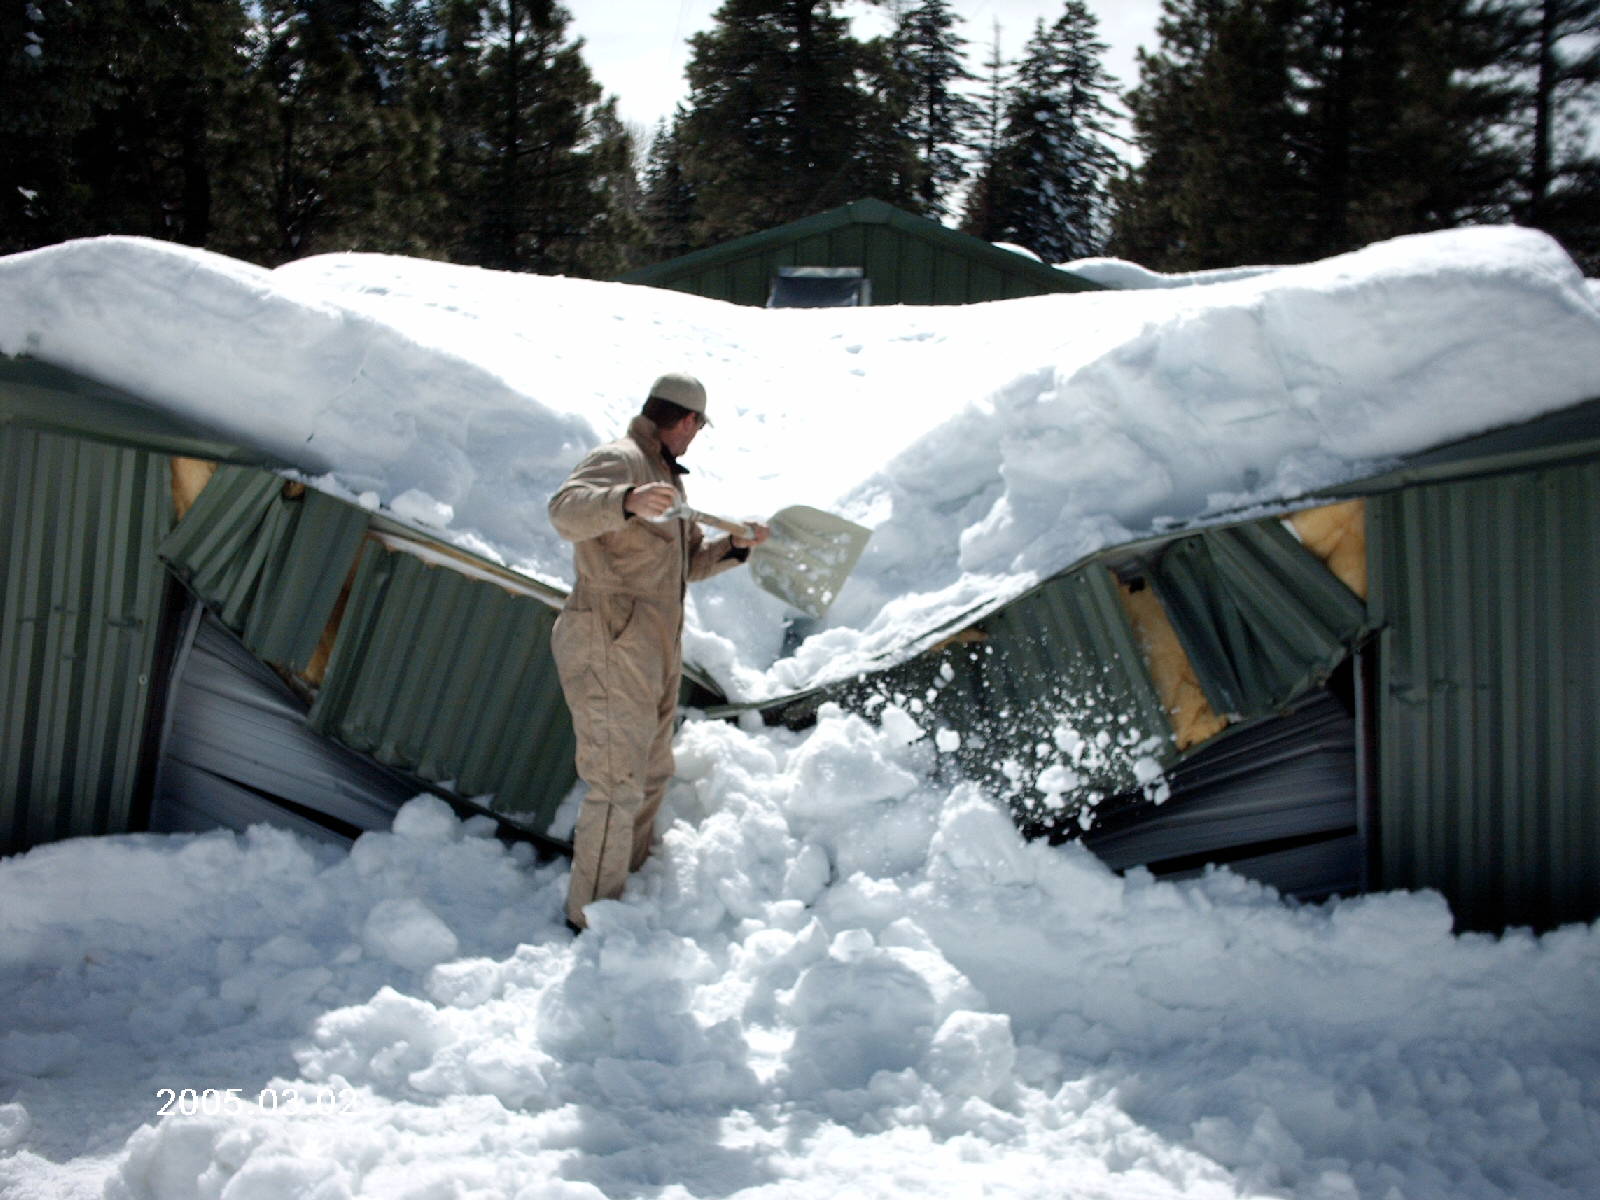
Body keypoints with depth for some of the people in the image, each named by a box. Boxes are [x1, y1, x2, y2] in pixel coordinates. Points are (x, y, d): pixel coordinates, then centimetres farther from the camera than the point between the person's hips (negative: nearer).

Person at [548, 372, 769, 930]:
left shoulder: (667, 480, 20)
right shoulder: (619, 460, -12)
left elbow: (688, 563, 25)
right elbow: (567, 510, -33)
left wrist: (733, 546, 7)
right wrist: (627, 502, -52)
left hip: (653, 657, 10)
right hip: (609, 653, -10)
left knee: (651, 777, 21)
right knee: (618, 788, -10)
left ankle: (627, 886, 37)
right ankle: (591, 919, -1)